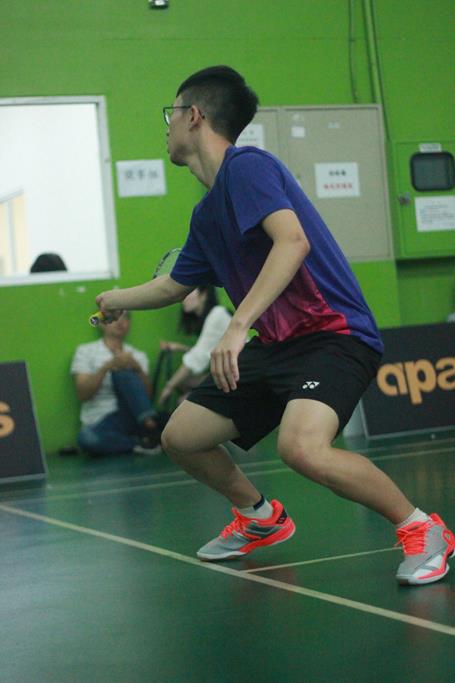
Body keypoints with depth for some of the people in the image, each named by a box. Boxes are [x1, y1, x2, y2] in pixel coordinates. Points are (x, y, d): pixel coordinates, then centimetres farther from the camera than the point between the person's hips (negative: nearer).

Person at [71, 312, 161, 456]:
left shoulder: (138, 356, 17)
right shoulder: (85, 351, 10)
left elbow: (147, 394, 3)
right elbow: (83, 394, -3)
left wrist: (138, 369, -14)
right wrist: (107, 367, -16)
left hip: (131, 416, 2)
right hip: (99, 423, -2)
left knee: (122, 372, -25)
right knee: (86, 438, -38)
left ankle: (150, 426, -39)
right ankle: (139, 443, -25)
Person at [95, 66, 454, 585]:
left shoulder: (246, 167, -12)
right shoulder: (206, 214, 15)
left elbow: (293, 240, -29)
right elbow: (175, 285, 32)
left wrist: (238, 326, -37)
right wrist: (117, 300, 49)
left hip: (333, 333, -9)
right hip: (276, 346, 9)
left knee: (301, 447, -34)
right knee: (180, 437, 9)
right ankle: (261, 519, 33)